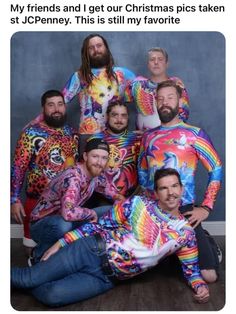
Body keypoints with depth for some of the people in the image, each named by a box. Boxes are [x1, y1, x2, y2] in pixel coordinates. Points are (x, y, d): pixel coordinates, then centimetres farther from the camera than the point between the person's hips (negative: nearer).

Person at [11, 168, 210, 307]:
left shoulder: (185, 232, 0)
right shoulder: (137, 203, -5)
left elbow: (191, 268, 11)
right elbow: (100, 225, -1)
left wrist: (200, 286, -13)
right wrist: (60, 243, -2)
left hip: (107, 278, 1)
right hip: (92, 251, 0)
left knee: (51, 296, -17)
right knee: (28, 277, -7)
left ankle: (26, 284, 12)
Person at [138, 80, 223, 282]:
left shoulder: (194, 134, -3)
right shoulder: (149, 136, 10)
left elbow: (217, 169, -4)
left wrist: (206, 208, -9)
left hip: (183, 209, -4)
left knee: (208, 274, -7)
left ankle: (211, 249, 30)